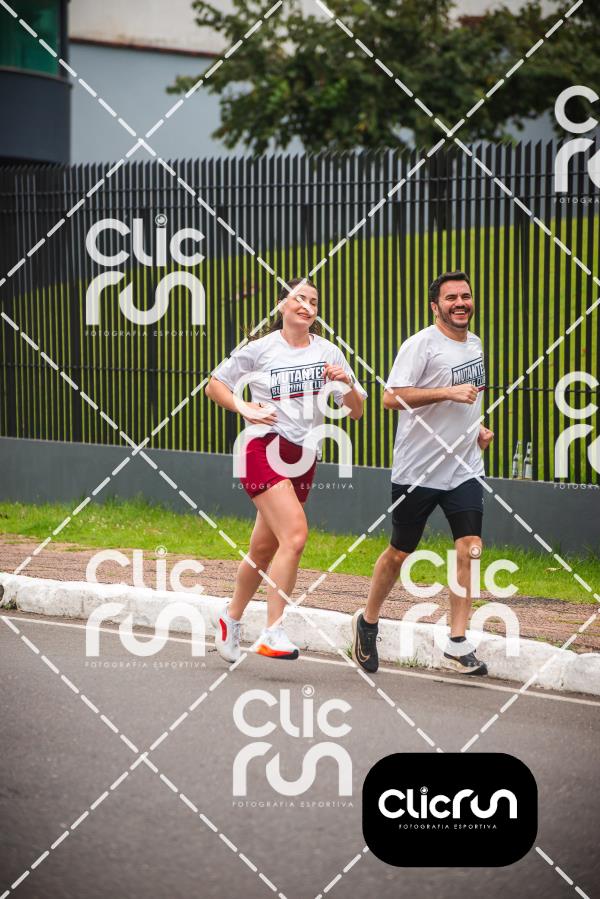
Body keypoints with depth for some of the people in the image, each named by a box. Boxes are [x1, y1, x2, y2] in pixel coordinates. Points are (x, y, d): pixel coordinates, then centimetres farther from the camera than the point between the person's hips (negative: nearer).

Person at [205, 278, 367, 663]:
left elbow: (356, 412, 10)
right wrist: (245, 408, -8)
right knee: (295, 534, -22)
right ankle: (273, 633, -20)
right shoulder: (260, 349, -1)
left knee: (264, 549, 11)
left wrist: (347, 383, -10)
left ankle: (231, 620, 33)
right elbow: (215, 386, 9)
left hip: (304, 458, 5)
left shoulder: (328, 352, 9)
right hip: (265, 450, -5)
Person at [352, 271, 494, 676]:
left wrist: (478, 427, 12)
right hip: (418, 471, -5)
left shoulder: (475, 344, 11)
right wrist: (449, 392, -28)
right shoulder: (421, 345, -13)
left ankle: (458, 646, -5)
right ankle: (368, 622, 30)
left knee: (470, 548, -8)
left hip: (465, 469, 5)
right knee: (400, 552, 7)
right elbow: (391, 398, -23)